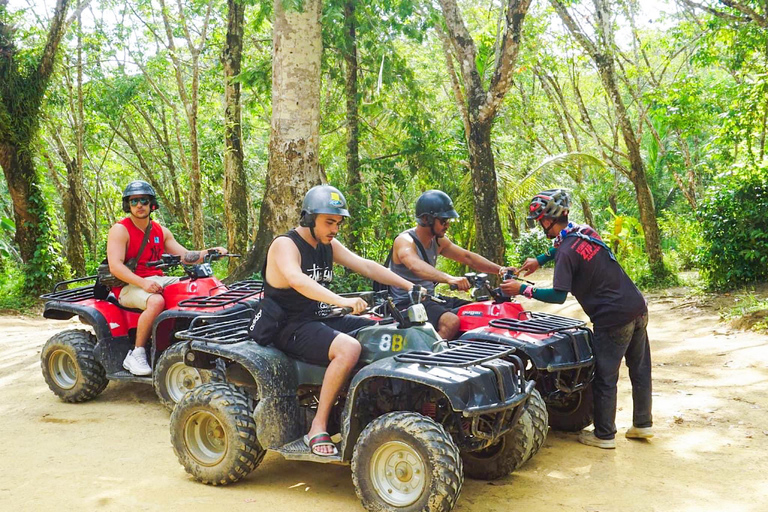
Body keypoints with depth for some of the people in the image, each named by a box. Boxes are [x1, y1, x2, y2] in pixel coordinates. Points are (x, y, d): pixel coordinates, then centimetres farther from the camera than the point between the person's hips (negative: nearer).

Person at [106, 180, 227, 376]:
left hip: (157, 280, 7)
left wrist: (209, 252, -6)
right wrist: (143, 283, -30)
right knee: (156, 301, -37)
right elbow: (115, 266, -16)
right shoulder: (120, 230, -5)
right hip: (128, 286, -6)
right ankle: (136, 354, -24)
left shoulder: (161, 232, 15)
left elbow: (185, 256, 13)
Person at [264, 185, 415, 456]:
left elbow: (366, 266, 8)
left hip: (322, 320, 9)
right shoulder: (285, 245, -14)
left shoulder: (329, 245, 12)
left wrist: (409, 287, -4)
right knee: (349, 348, -34)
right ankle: (318, 427, -25)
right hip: (292, 328, -9)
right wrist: (341, 301, -48)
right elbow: (297, 280, -35)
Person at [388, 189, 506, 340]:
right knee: (451, 321, -33)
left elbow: (467, 257, 14)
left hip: (429, 299, 9)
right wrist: (449, 278, -54)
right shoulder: (404, 241, -17)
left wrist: (499, 269, -1)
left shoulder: (438, 241, 10)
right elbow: (416, 266, -38)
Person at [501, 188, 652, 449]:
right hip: (638, 309, 9)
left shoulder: (567, 252, -17)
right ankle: (643, 424, 29)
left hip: (613, 320, -9)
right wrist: (539, 260, 27)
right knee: (640, 369, 17)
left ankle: (604, 435, 16)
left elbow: (558, 295, -18)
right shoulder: (585, 231, 8)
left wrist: (522, 289, -11)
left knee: (605, 378, 5)